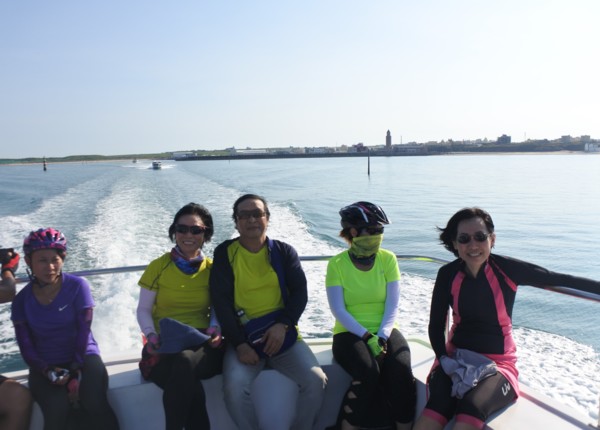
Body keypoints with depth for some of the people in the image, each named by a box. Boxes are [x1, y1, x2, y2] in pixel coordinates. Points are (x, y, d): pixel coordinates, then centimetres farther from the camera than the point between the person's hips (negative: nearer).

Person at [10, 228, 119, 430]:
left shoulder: (78, 286, -6)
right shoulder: (22, 300, 1)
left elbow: (84, 332, -9)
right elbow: (26, 347, 1)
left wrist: (76, 373, -18)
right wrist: (49, 372, -16)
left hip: (83, 357, -1)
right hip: (45, 366, 2)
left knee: (95, 405, -28)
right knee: (58, 410, -28)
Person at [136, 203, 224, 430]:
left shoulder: (212, 268, 10)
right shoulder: (158, 267, 5)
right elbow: (143, 309, 7)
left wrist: (215, 327, -10)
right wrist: (151, 334, -13)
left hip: (203, 345, 1)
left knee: (185, 361, -37)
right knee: (190, 385, -35)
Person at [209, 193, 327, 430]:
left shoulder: (284, 251, 6)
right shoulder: (225, 253, 3)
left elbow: (300, 292, 1)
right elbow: (221, 301, -3)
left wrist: (283, 325, -17)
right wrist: (239, 343, -14)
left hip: (282, 333, 1)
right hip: (242, 337, -1)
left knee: (316, 380, -18)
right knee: (234, 387, -27)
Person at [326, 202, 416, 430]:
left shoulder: (388, 259, 2)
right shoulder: (337, 263, -3)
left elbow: (392, 306, -3)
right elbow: (338, 310, -9)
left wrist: (381, 337, -17)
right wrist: (367, 337, -19)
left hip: (385, 331, 2)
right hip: (349, 333, -2)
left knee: (402, 372, -28)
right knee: (368, 373, -31)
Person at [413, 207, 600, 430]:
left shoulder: (507, 269, -10)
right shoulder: (448, 274, -5)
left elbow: (563, 280, -5)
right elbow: (436, 325, 1)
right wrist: (445, 360, -12)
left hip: (497, 363, -1)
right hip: (456, 358, 1)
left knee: (473, 406, -34)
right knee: (437, 405, -30)